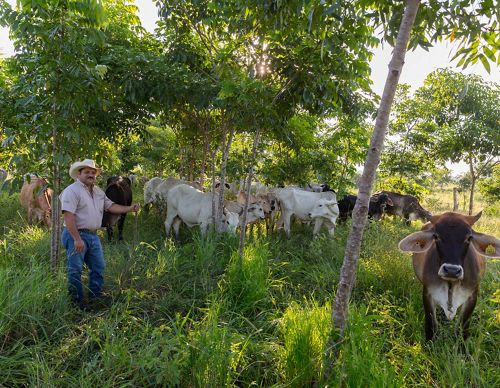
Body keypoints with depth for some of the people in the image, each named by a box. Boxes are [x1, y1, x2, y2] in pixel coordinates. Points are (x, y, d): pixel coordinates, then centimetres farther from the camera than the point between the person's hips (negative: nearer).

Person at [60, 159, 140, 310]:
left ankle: (95, 298, 24)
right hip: (76, 235, -8)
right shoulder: (72, 190, -12)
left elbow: (111, 206, 20)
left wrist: (129, 208, 5)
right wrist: (77, 239, -25)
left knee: (98, 267, 12)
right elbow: (68, 216, -20)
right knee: (75, 270, -2)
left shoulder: (99, 192, 15)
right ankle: (77, 302, 8)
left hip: (93, 235, 8)